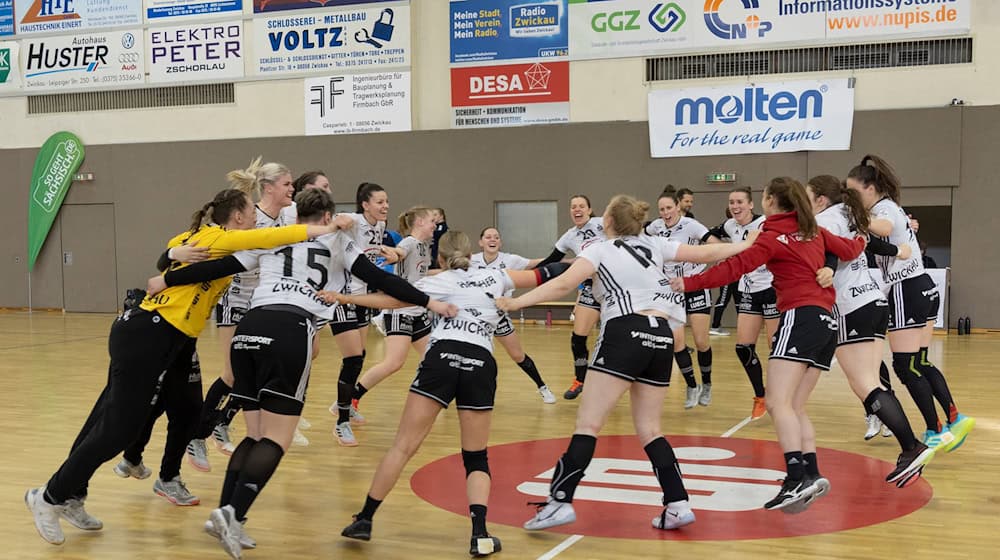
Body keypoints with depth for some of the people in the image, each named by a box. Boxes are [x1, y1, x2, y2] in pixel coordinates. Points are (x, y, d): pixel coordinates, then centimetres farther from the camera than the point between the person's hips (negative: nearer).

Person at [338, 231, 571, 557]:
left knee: (403, 447, 3)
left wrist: (343, 298, 17)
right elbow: (540, 276, 30)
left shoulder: (439, 282, 15)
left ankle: (364, 520, 7)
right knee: (476, 458, 12)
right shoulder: (493, 277, 21)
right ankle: (480, 534, -4)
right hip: (480, 365, 2)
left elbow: (391, 300, 10)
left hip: (442, 357, -2)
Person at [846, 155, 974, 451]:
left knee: (905, 366, -6)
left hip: (907, 291, -10)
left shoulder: (884, 207, -12)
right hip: (922, 286, 10)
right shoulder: (891, 207, 19)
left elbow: (884, 228, -34)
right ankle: (955, 419, 11)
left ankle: (937, 431, -2)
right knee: (920, 364, 12)